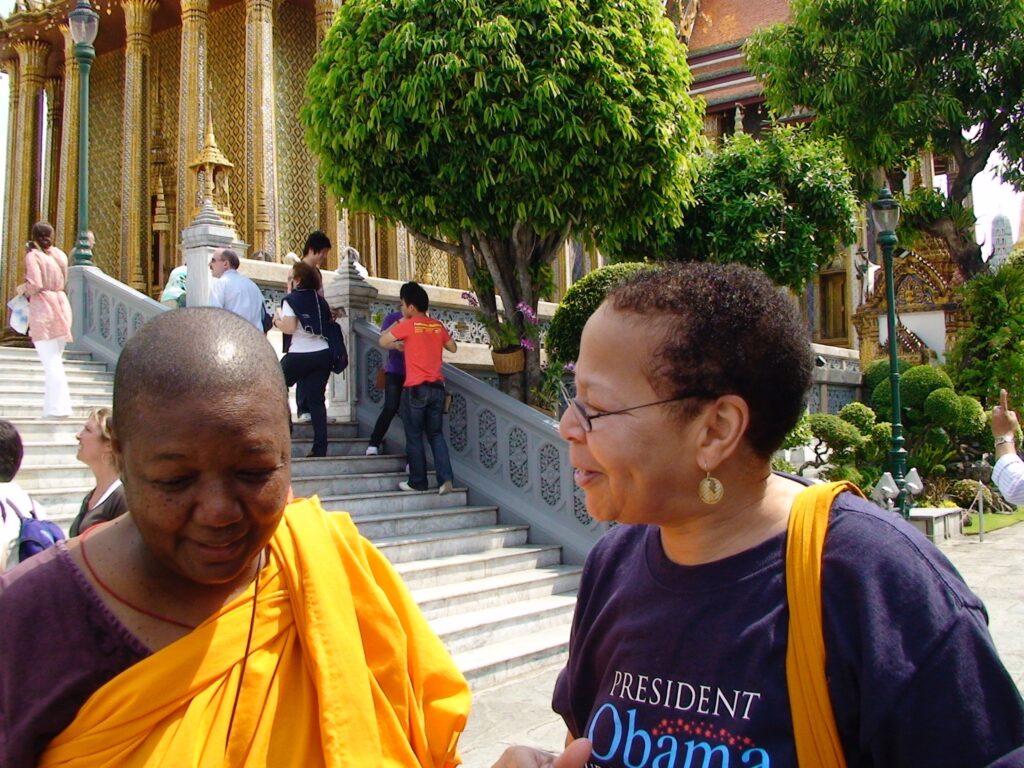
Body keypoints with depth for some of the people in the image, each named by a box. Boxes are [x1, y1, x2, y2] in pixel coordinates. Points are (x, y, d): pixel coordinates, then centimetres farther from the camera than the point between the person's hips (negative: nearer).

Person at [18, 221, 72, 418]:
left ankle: (57, 408, -8)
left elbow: (34, 285, -16)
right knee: (56, 359, 14)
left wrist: (22, 289, 4)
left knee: (50, 360, -5)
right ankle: (57, 405, 16)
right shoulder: (60, 254, 10)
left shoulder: (32, 256, -7)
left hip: (42, 307, -6)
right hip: (62, 304, 6)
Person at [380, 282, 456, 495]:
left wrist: (398, 323, 10)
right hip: (437, 387, 5)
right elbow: (453, 347, 20)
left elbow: (383, 341, 0)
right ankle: (446, 479, 0)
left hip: (415, 389, -5)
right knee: (436, 434, 11)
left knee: (414, 437, 6)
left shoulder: (407, 325, -8)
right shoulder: (438, 326, 7)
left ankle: (417, 482, 12)